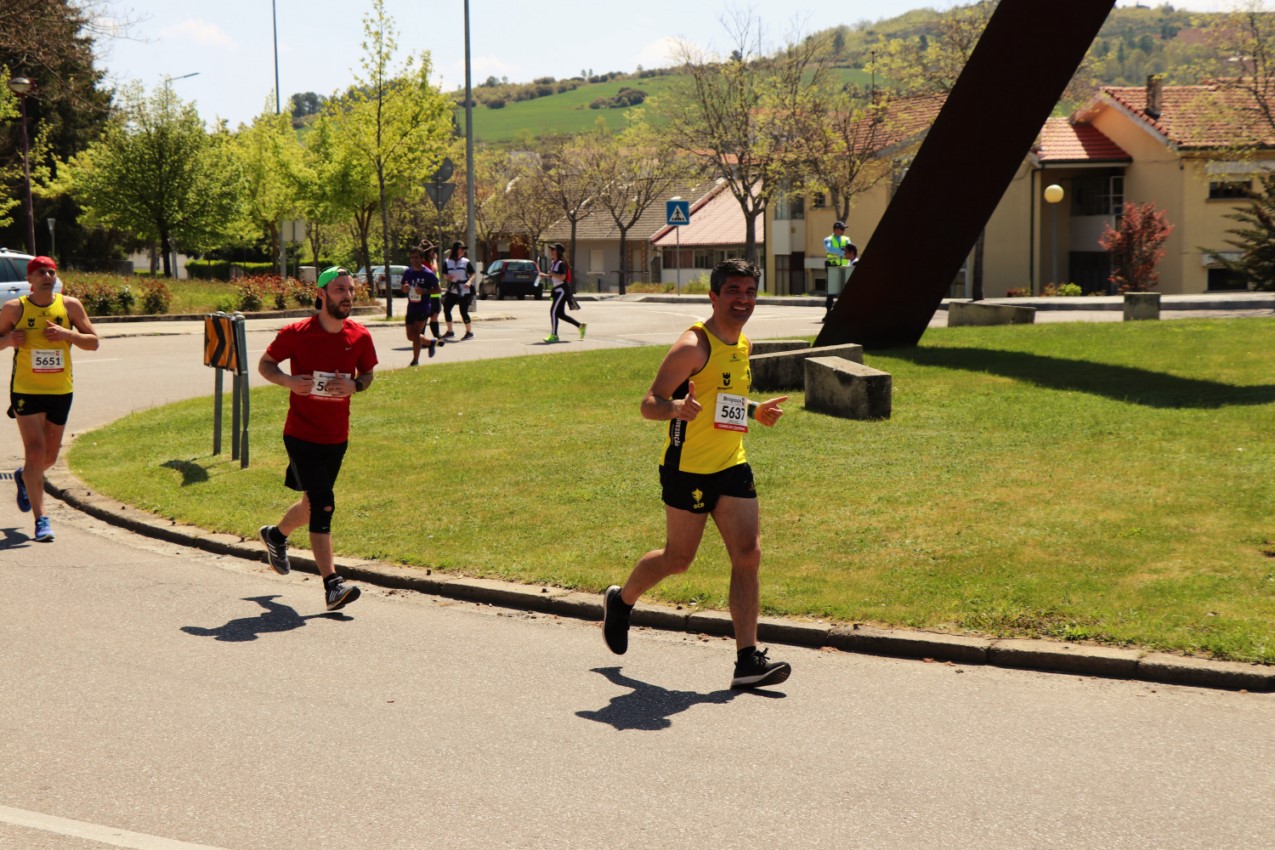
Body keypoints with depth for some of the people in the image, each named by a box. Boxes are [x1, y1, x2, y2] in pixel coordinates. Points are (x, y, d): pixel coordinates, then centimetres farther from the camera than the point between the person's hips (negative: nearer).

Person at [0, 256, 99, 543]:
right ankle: (41, 519, -10)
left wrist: (67, 334, -17)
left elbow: (94, 342, 1)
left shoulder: (70, 305, 0)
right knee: (35, 452, -13)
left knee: (50, 456, 14)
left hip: (61, 391, 3)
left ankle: (24, 477, 49)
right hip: (26, 390, -3)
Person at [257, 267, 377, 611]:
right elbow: (265, 364, 3)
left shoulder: (360, 337, -1)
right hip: (301, 435, -5)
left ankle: (276, 535, 50)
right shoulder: (297, 334, -10)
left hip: (337, 437, 5)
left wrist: (355, 385, -9)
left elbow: (368, 373, 14)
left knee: (313, 505, 18)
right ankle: (332, 584, -13)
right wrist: (289, 380, -17)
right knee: (322, 506, -13)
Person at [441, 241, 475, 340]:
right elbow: (445, 274, 10)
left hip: (464, 290, -4)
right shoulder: (447, 262, 5)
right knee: (446, 309, 2)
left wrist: (469, 282, -18)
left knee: (463, 311, -7)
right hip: (452, 290, 4)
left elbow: (473, 274, 0)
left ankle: (469, 332, 5)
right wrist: (448, 277, -12)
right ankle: (450, 331, 15)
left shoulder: (466, 262, 0)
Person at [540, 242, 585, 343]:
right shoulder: (554, 263, 14)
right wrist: (545, 275, 9)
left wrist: (551, 273, -22)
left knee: (553, 311, -12)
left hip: (562, 289, -10)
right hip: (557, 290, 10)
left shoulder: (561, 263, -15)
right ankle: (580, 326, 21)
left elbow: (562, 277, -25)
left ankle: (553, 335, -8)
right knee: (560, 314, 12)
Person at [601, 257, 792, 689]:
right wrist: (678, 408, -37)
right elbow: (649, 404, -17)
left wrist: (755, 411, 15)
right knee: (678, 559, 6)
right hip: (689, 467, -7)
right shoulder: (693, 346, -15)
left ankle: (748, 660, -4)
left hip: (732, 467, 7)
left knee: (748, 556, -4)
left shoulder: (743, 345, 12)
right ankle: (620, 600, 36)